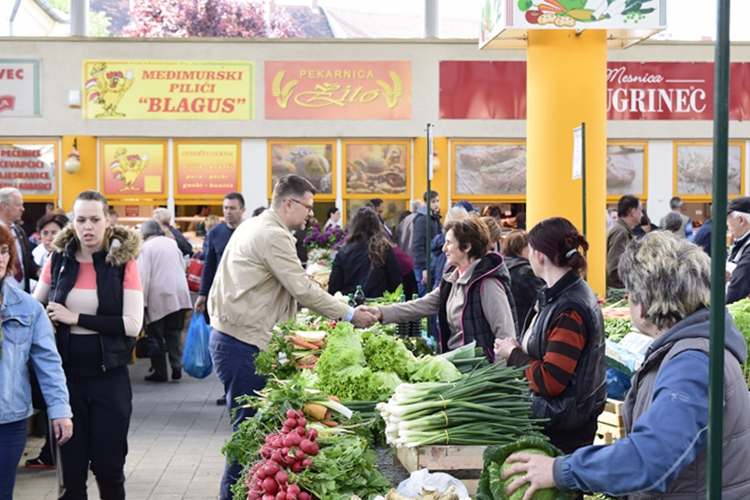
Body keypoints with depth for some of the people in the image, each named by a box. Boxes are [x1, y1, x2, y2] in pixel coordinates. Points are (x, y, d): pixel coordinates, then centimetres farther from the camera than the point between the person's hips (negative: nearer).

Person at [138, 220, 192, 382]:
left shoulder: (146, 247, -6)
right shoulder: (172, 243, 12)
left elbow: (144, 276, -12)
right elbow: (183, 267, 18)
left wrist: (141, 301, -11)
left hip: (158, 297, -5)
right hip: (179, 294, 5)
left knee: (156, 335, 4)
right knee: (174, 332, 11)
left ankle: (160, 372, 6)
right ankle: (177, 367, -1)